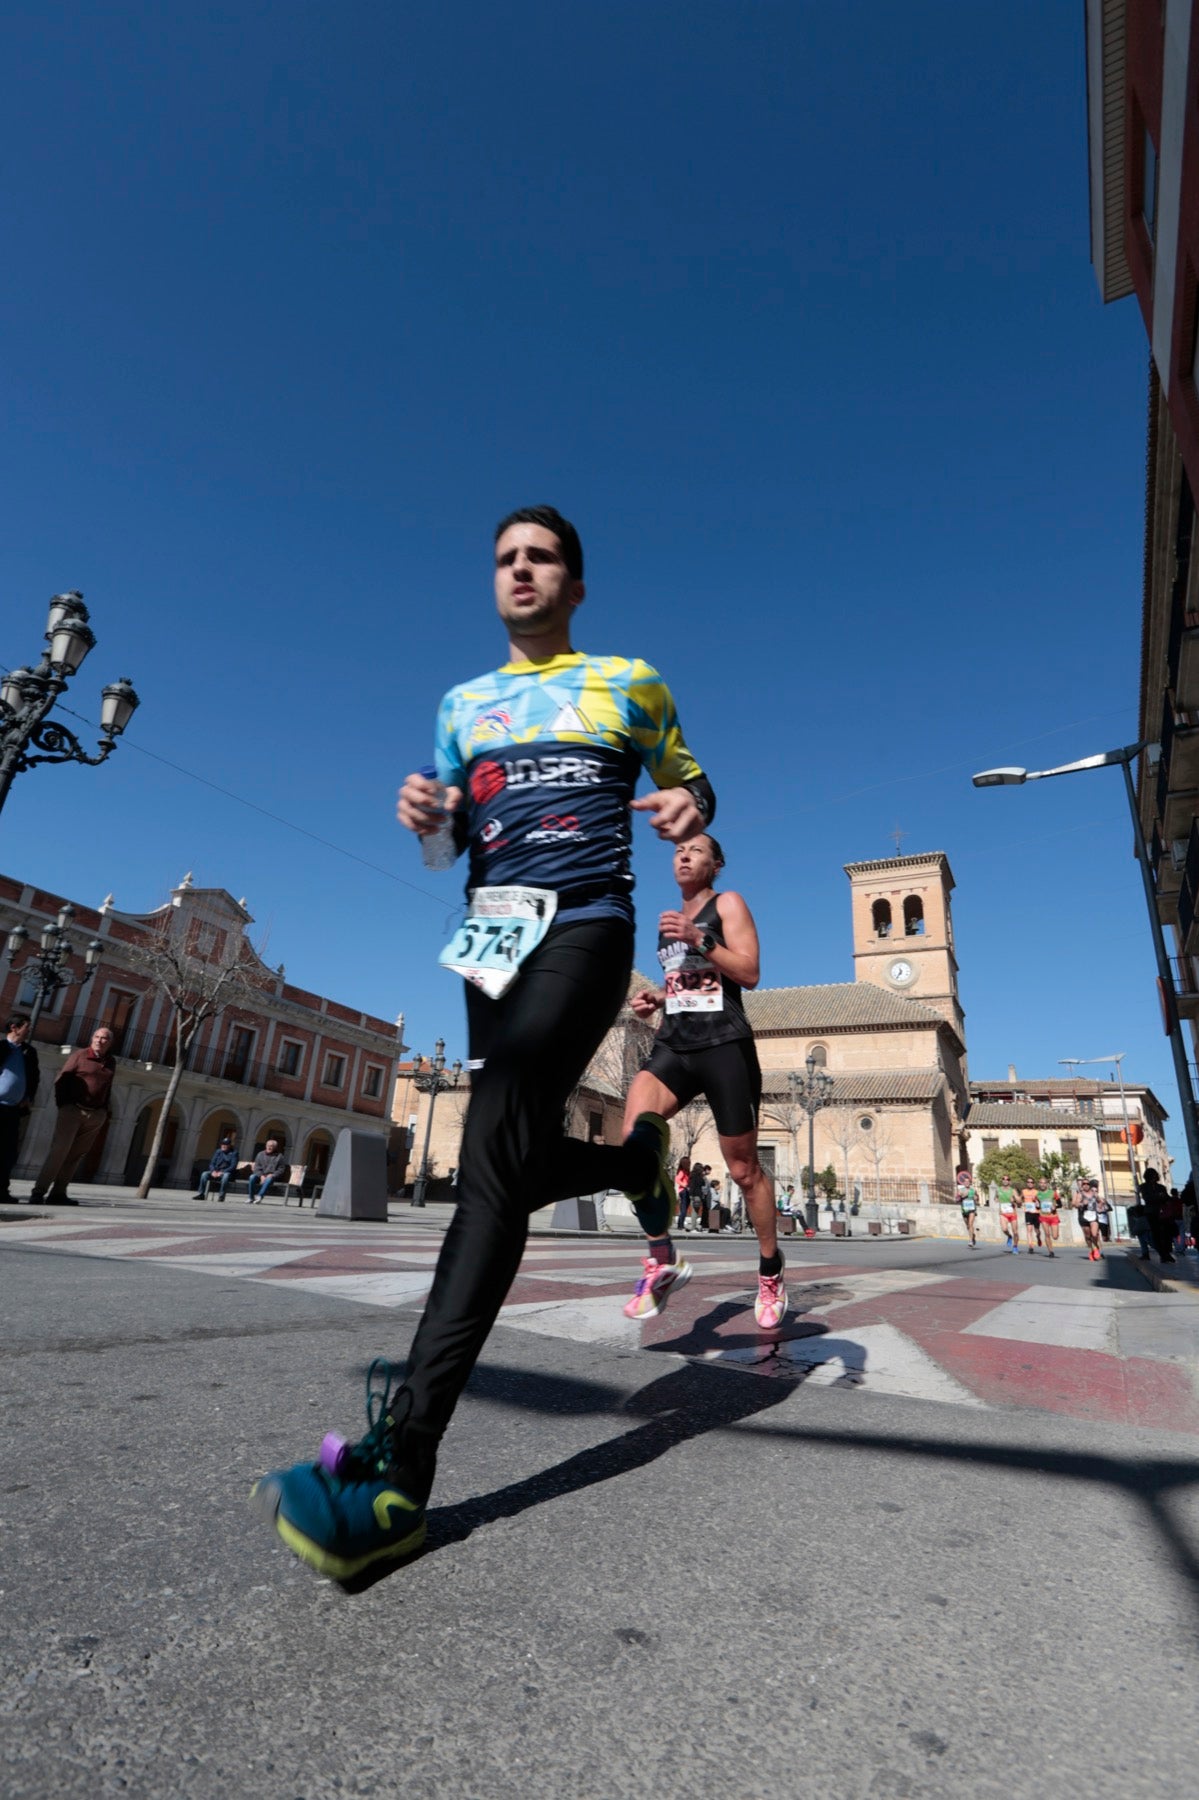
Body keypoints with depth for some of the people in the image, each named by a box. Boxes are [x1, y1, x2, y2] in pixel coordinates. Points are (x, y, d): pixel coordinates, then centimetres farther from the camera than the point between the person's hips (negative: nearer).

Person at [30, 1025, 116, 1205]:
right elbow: (60, 1080, -2)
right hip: (73, 1110, -4)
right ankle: (39, 1191, -6)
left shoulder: (111, 1062, 11)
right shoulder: (79, 1055, -2)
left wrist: (106, 1111, 8)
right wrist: (63, 1104, -8)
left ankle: (58, 1193, 10)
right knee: (59, 1150, -11)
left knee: (76, 1155, 5)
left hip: (97, 1116, 4)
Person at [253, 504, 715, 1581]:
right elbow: (451, 839, 20)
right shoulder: (465, 703, 21)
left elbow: (689, 780, 18)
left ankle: (403, 1461, -22)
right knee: (517, 1162, 7)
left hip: (585, 926, -5)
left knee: (498, 1151, -22)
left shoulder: (629, 684, 13)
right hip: (490, 933, 5)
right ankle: (638, 1160, 39)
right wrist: (426, 815, -5)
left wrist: (689, 807, -7)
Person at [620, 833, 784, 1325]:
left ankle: (771, 1272, 27)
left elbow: (749, 973, -9)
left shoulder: (727, 903, 2)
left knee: (743, 1167, 5)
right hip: (673, 1046, 5)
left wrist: (699, 940, -19)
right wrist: (655, 998, 11)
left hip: (724, 1046, -5)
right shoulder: (670, 917, 20)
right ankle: (662, 1260, -9)